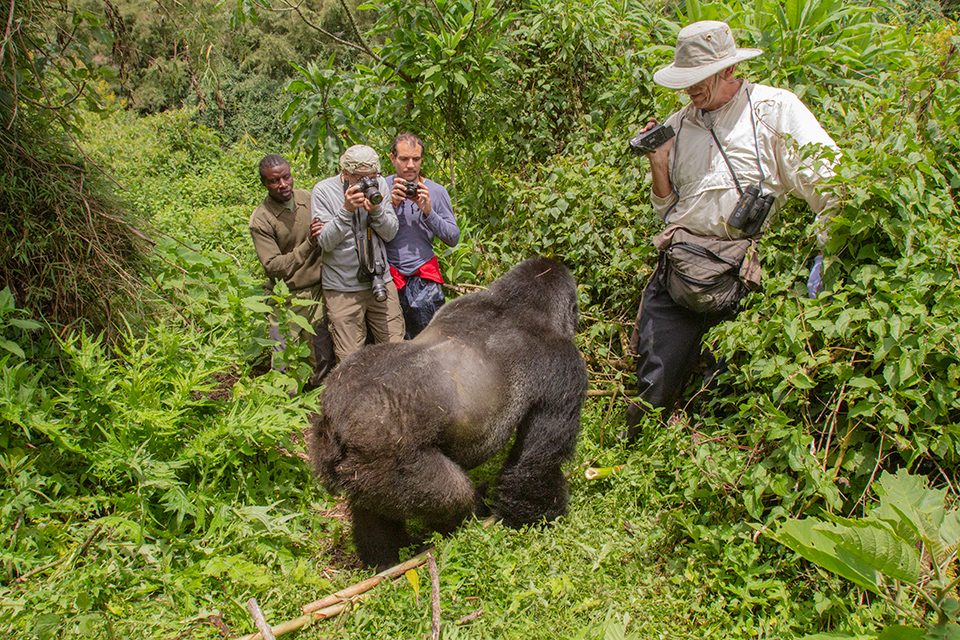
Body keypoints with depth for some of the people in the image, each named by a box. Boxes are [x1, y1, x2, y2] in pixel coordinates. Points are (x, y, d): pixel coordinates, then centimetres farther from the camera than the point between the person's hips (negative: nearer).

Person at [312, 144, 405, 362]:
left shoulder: (379, 184, 1)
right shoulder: (323, 190, -6)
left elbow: (390, 233, 3)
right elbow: (325, 242, -11)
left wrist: (376, 210, -16)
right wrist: (347, 210, -23)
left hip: (381, 281, 3)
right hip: (342, 288, -2)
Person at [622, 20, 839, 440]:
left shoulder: (775, 109, 3)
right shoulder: (677, 126, 16)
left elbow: (829, 178, 0)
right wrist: (659, 166, 4)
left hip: (737, 272, -3)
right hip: (678, 263, 3)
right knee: (655, 379, 0)